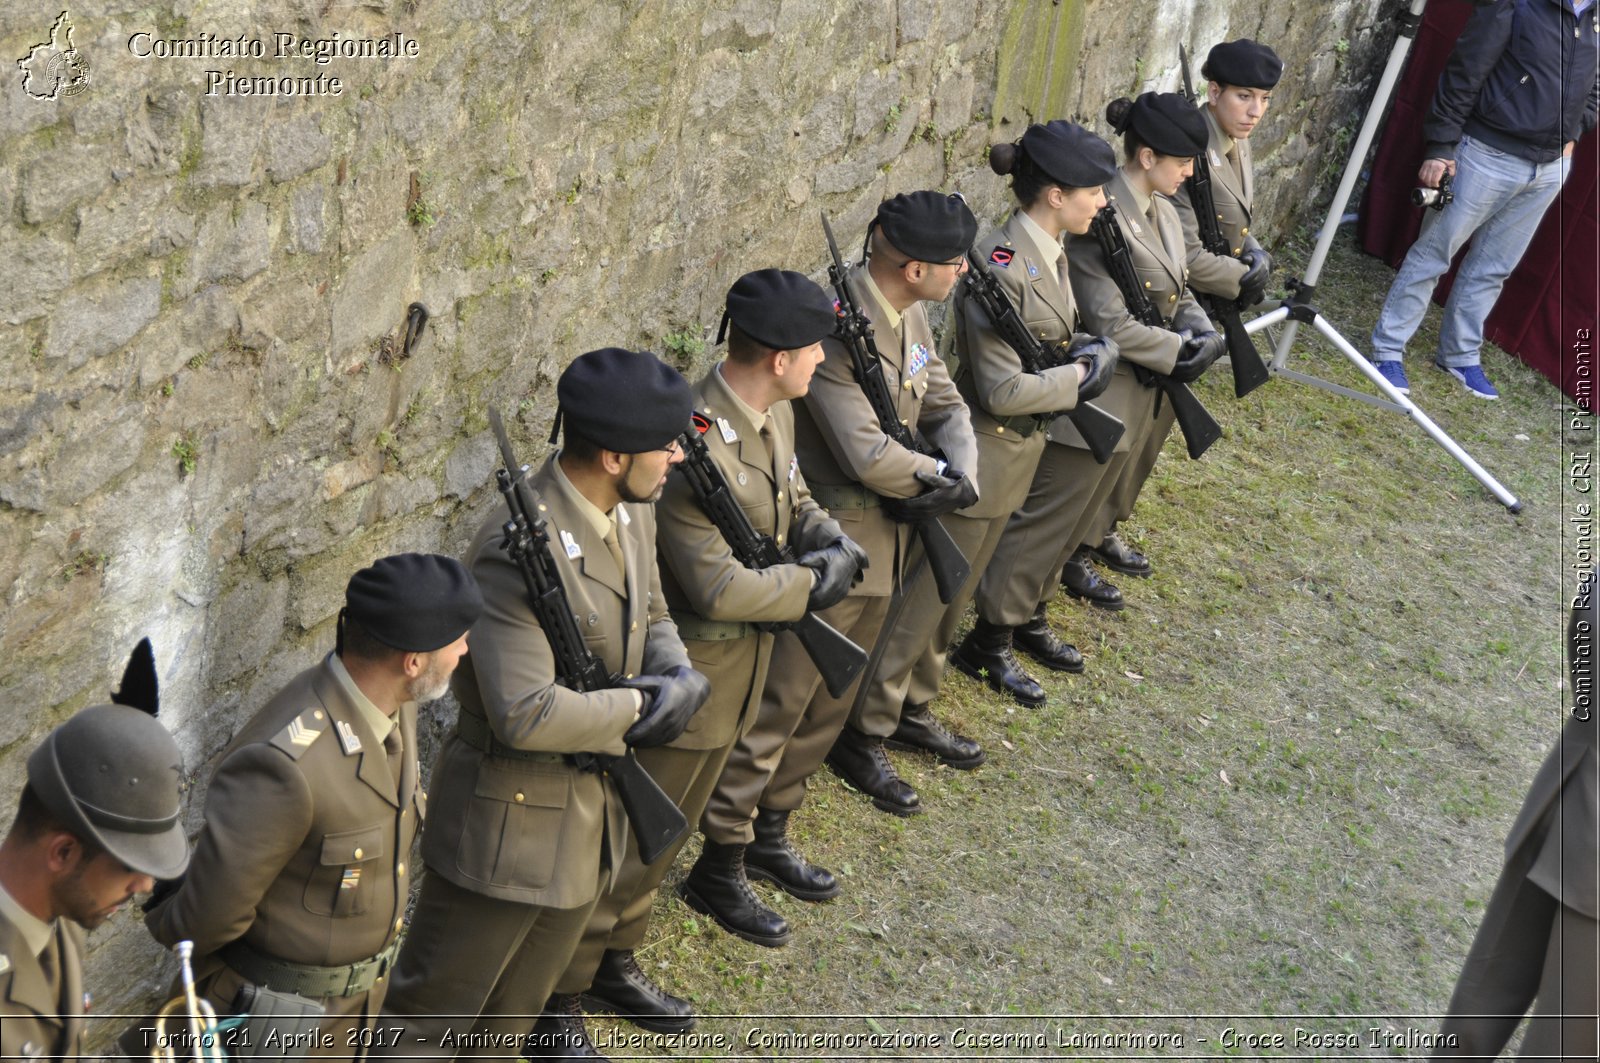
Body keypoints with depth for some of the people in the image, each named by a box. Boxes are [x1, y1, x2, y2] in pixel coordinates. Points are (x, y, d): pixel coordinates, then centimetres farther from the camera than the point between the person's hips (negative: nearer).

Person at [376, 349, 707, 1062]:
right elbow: (526, 714, -34)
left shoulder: (632, 510, -2)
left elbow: (651, 613, 14)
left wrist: (676, 671, -8)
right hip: (512, 818, -8)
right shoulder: (523, 546, -30)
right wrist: (638, 706, -21)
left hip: (596, 809, 8)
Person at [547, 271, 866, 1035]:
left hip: (749, 655, 8)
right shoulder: (696, 443, -31)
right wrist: (813, 585, -20)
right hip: (693, 670, -8)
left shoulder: (773, 412, -2)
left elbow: (792, 496, 13)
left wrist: (825, 537, -8)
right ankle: (580, 977, 21)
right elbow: (716, 586, -31)